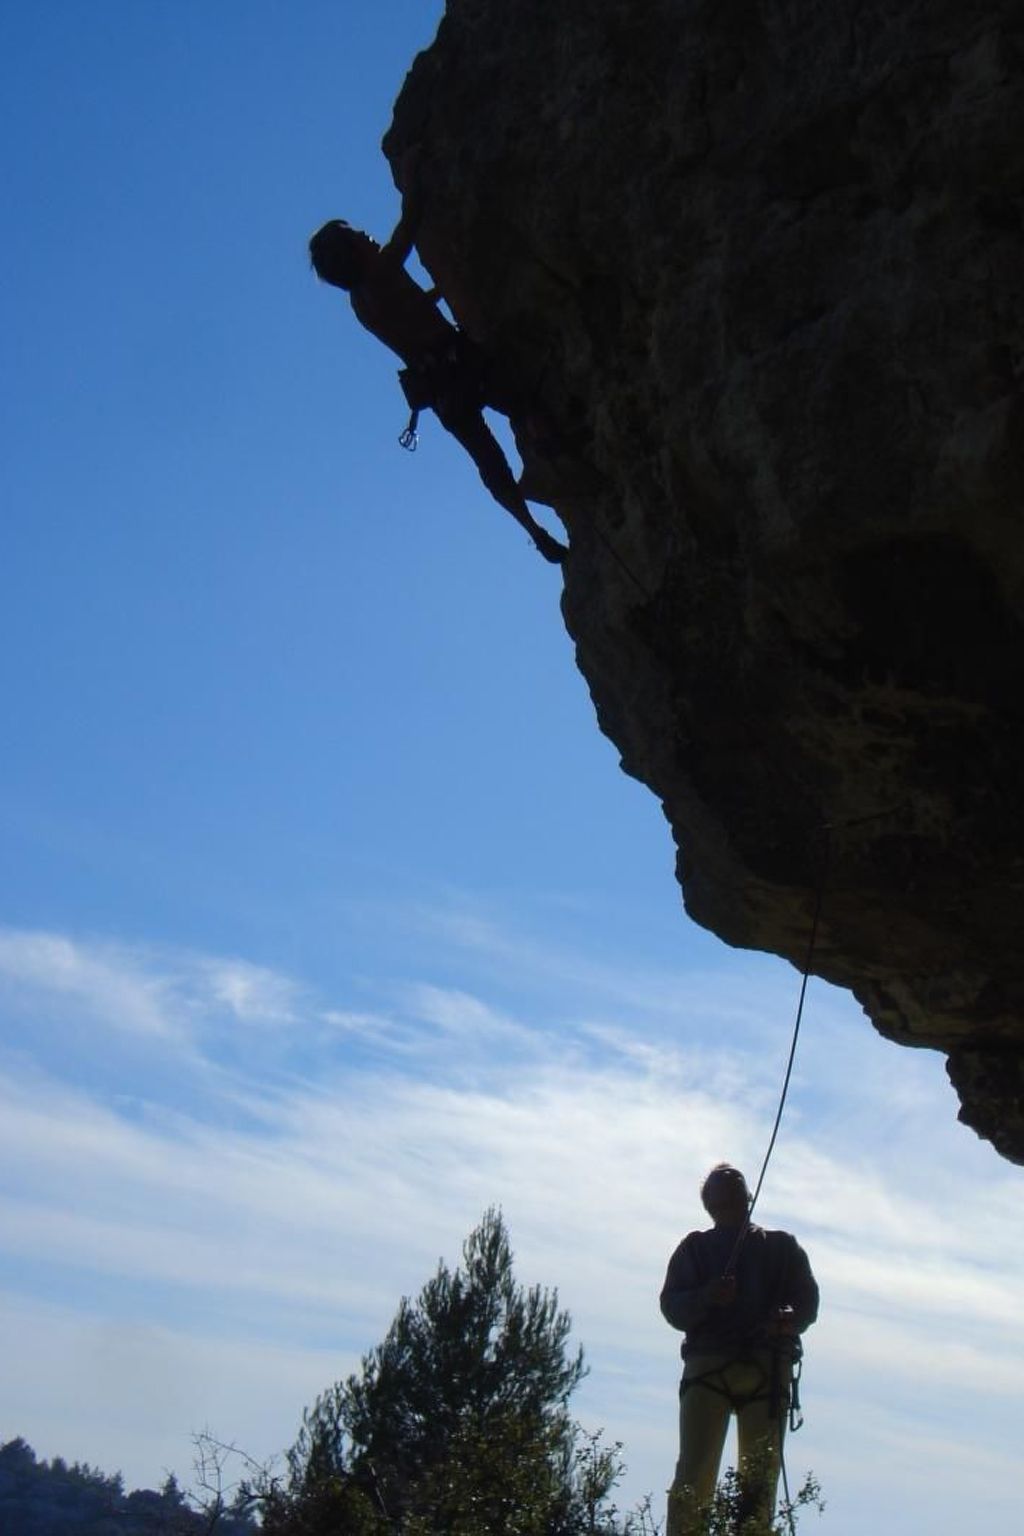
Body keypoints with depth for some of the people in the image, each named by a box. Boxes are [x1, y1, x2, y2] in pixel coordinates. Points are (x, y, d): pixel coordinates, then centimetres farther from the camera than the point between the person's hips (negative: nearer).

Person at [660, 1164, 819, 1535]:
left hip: (768, 1368, 1)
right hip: (708, 1364, -1)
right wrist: (706, 1297, -13)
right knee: (695, 1471, -12)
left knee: (762, 1474, -7)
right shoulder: (695, 1248, 21)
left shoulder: (782, 1247, 24)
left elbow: (808, 1300, 11)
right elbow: (671, 1306, 8)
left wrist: (790, 1318, -12)